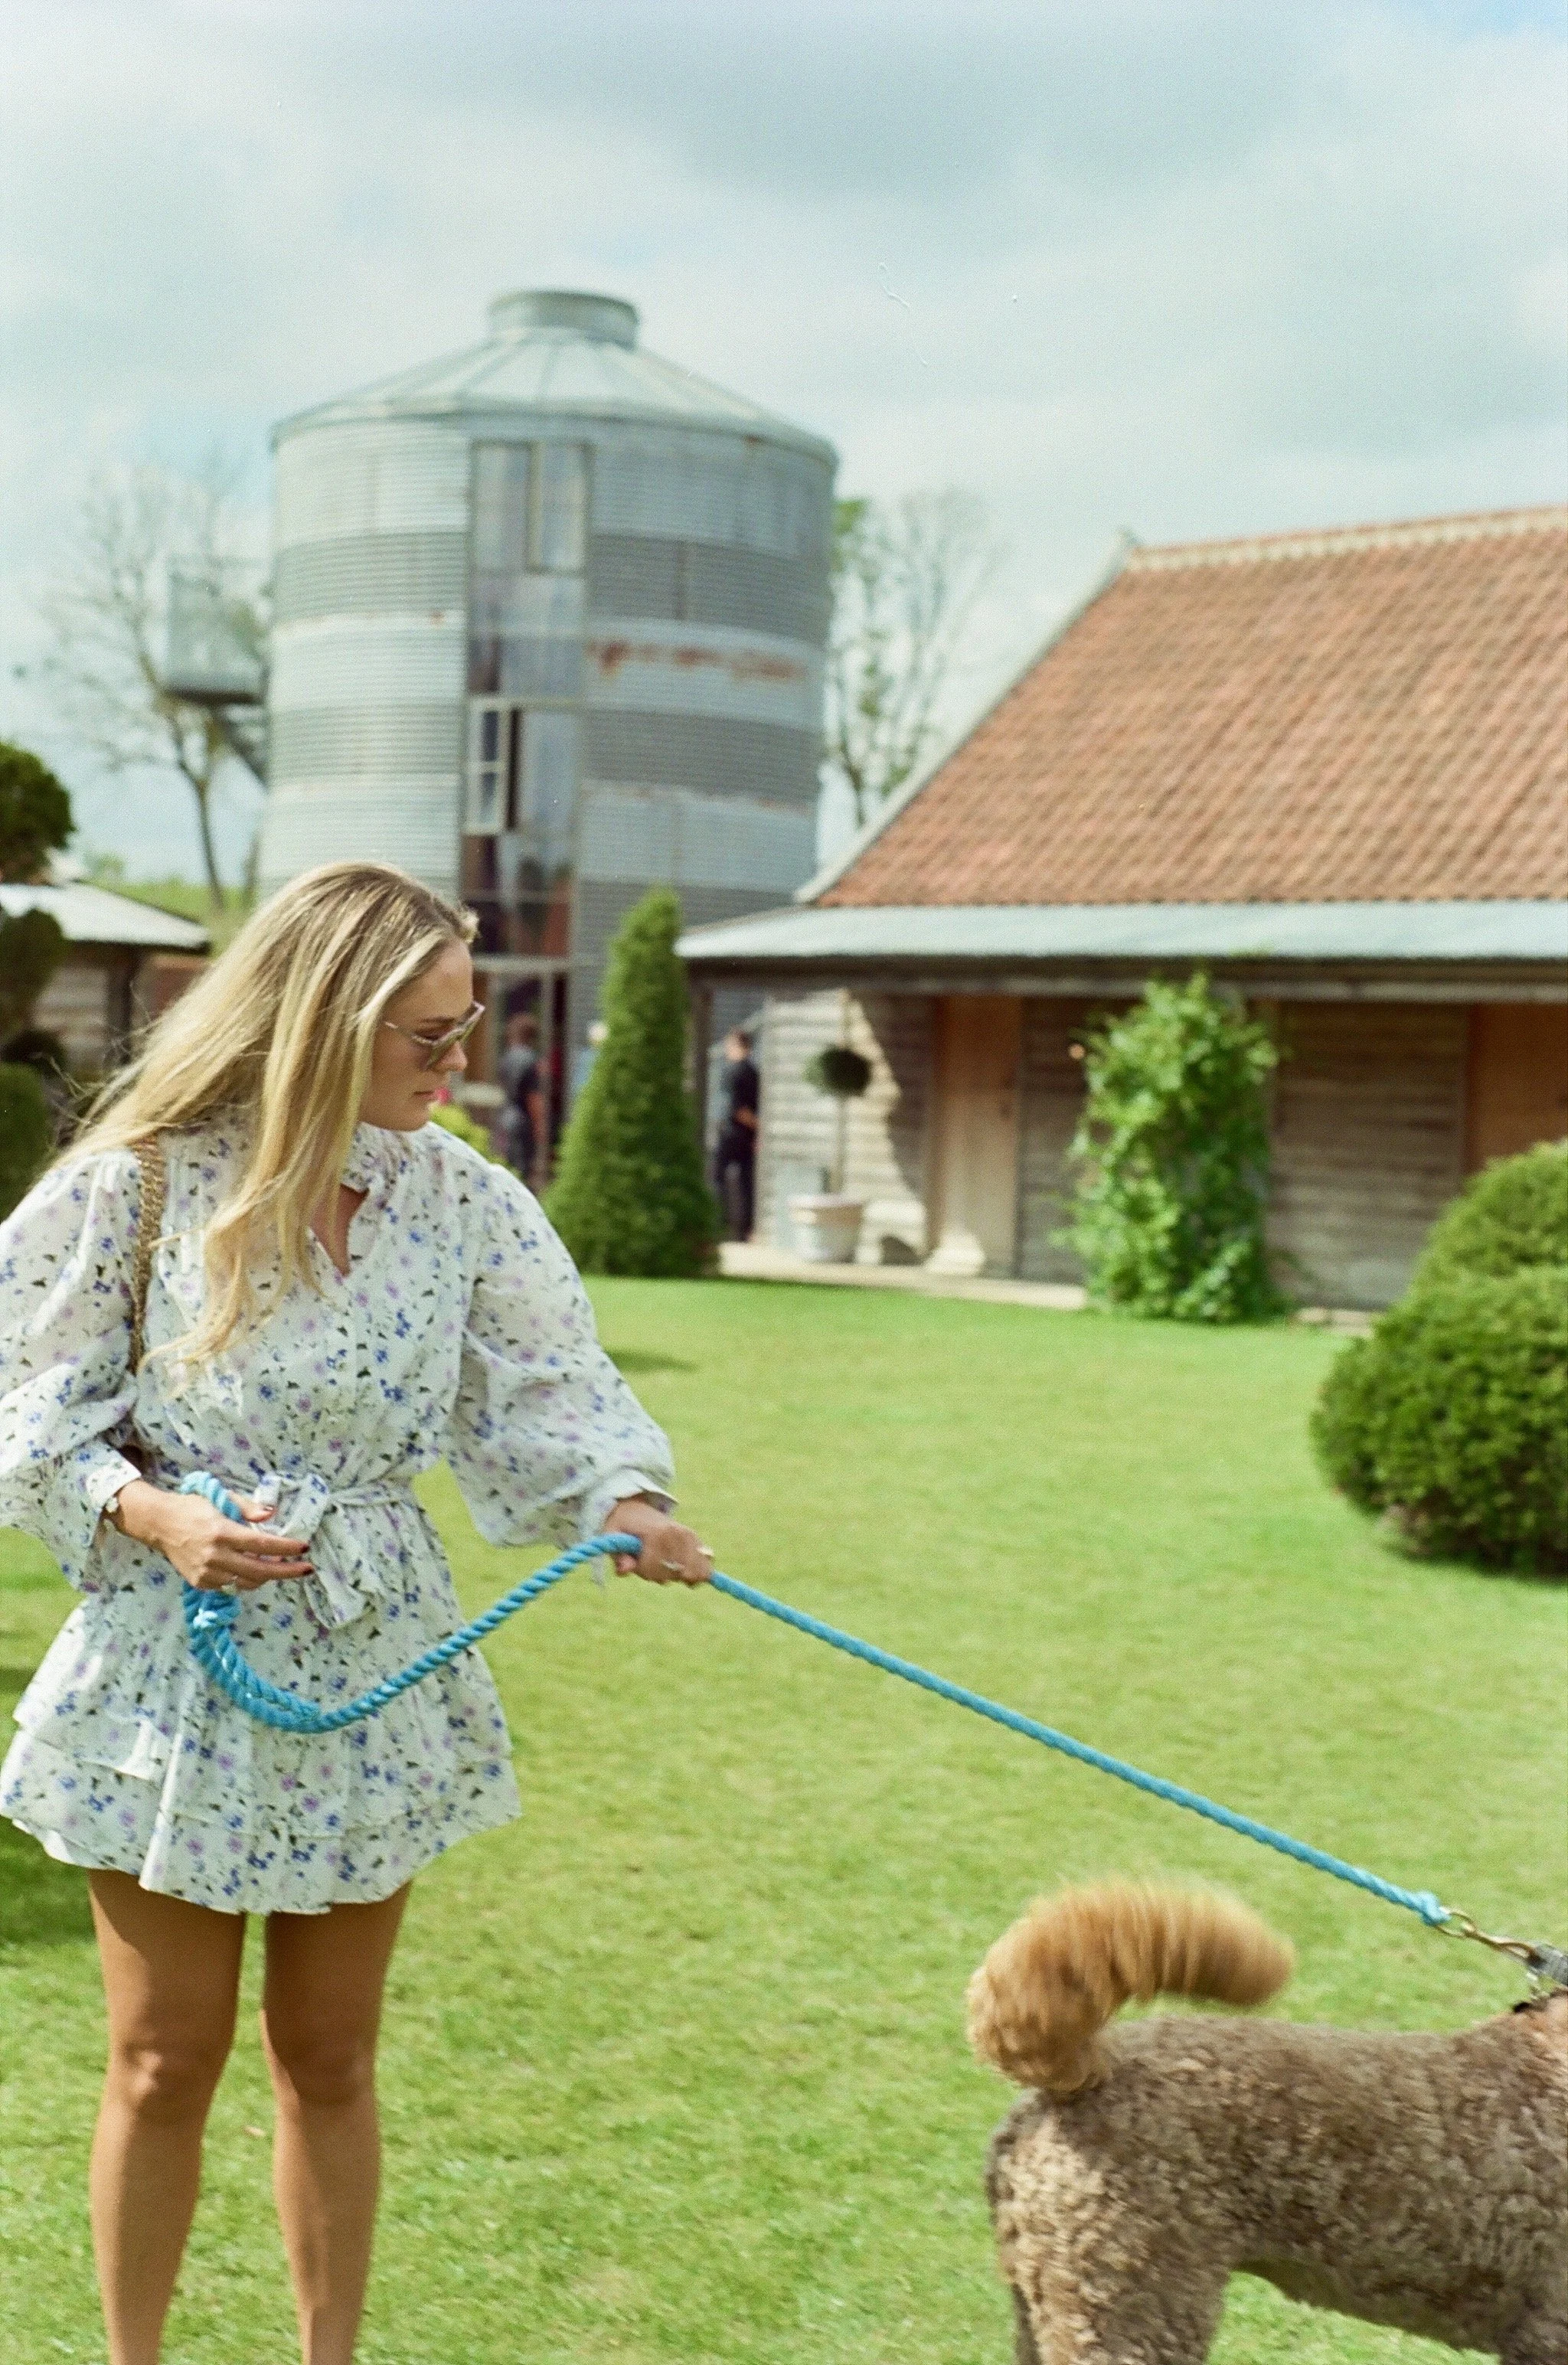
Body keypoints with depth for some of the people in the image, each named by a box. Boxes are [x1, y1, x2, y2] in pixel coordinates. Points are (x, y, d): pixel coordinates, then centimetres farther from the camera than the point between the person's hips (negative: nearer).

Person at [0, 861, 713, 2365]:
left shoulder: (461, 1198, -3)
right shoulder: (135, 1185, -13)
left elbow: (549, 1388, -7)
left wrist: (624, 1501, -27)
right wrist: (162, 1518, -23)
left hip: (374, 1670, 3)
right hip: (177, 1664, -3)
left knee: (330, 2058, 14)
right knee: (166, 2062, 9)